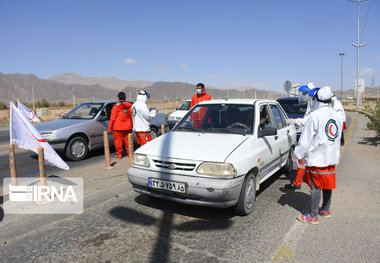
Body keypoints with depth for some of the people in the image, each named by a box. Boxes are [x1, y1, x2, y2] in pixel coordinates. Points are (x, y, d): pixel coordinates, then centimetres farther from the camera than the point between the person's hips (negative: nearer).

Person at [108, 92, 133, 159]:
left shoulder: (116, 107, -9)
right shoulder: (130, 106, 3)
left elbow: (112, 118, -7)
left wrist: (110, 128, -1)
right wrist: (132, 125, 17)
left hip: (118, 127, -4)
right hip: (128, 126, 4)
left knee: (118, 140, 5)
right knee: (127, 140, 13)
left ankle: (119, 154, 11)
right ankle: (129, 153, 19)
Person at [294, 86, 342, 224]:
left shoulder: (315, 115, -17)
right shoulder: (336, 115, 8)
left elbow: (306, 139, -16)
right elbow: (338, 136, 17)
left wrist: (298, 153, -5)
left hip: (317, 157, -8)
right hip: (331, 156, 8)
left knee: (315, 186, -2)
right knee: (328, 184, 17)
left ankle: (312, 215, 6)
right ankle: (326, 210, 31)